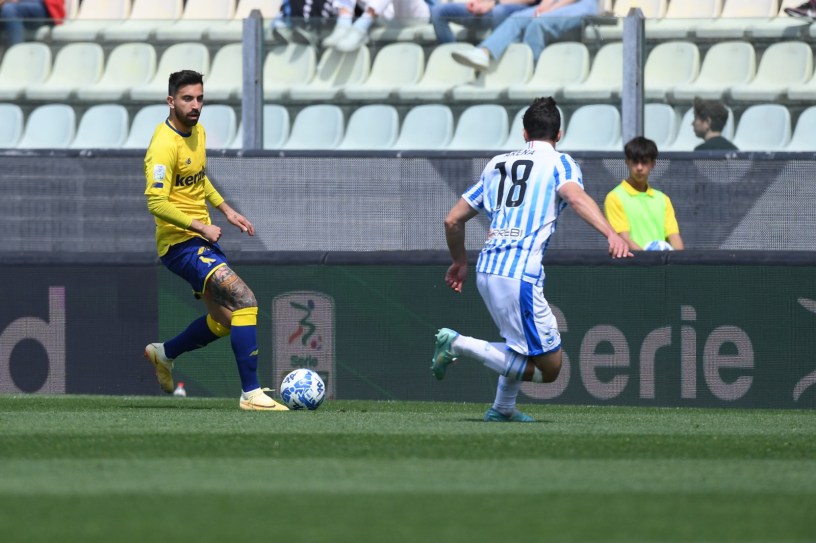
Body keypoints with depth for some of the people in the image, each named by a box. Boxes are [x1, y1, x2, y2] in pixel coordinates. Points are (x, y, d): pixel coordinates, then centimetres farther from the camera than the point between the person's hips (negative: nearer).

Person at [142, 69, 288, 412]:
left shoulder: (198, 132, 10)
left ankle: (163, 354, 37)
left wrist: (226, 210, 18)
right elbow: (156, 202, -25)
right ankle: (251, 393, -22)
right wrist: (200, 226, -29)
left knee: (224, 321, 17)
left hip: (202, 240, 10)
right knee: (245, 301, -21)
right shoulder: (165, 145, -19)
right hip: (180, 242, -10)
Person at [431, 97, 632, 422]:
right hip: (519, 273, -8)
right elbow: (575, 196, -19)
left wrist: (460, 263, 40)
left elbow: (453, 220, 23)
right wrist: (611, 234, -32)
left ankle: (502, 409, 26)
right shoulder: (558, 163, 5)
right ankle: (459, 344, -12)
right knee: (549, 367, -5)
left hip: (486, 271, 8)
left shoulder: (497, 164, 21)